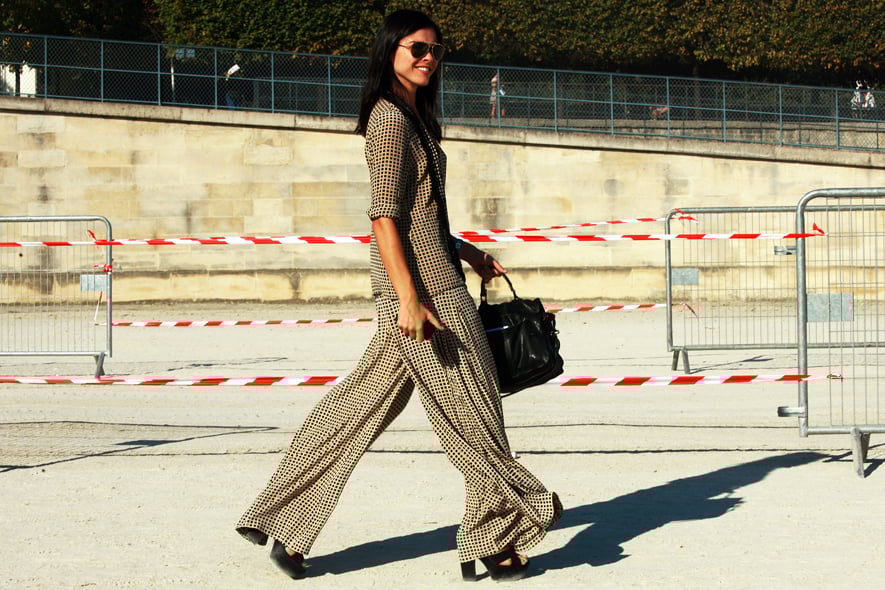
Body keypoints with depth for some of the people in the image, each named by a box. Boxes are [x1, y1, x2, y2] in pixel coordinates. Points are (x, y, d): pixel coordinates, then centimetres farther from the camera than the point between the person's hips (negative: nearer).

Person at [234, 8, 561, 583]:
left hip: (433, 279, 10)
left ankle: (281, 521, 13)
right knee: (470, 409, 0)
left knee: (360, 406, 10)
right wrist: (409, 298, -23)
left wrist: (465, 251, 24)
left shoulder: (411, 118, 17)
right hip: (422, 287, -10)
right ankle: (494, 540, 11)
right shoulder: (390, 120, -12)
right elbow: (385, 216, -18)